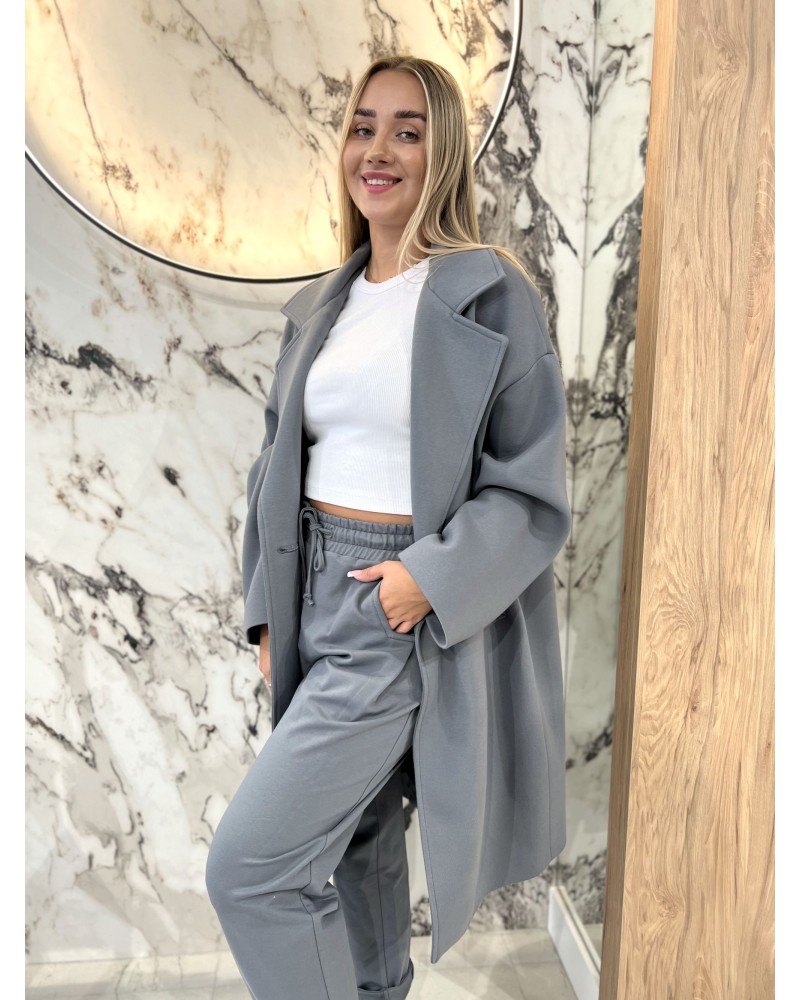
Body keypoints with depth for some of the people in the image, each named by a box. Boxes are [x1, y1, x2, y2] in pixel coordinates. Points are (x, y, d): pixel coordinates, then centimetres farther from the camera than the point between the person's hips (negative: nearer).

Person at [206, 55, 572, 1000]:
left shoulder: (490, 294, -8)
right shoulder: (316, 309, 10)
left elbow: (532, 487, -9)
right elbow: (278, 467, 13)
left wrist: (431, 578, -20)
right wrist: (267, 610, 7)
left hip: (400, 610, -6)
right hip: (313, 594, 6)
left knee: (246, 867, -6)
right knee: (353, 833, 20)